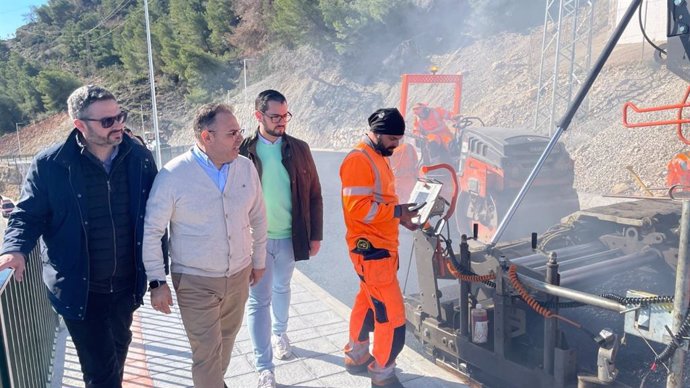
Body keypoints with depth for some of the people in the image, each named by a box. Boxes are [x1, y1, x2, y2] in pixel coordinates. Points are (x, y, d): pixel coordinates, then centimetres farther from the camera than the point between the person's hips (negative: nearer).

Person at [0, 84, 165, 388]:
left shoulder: (140, 158, -5)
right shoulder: (49, 164, -13)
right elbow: (29, 215, -3)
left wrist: (158, 271, 5)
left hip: (125, 284, 3)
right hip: (79, 289, -3)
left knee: (117, 349, 24)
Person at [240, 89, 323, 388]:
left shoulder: (299, 149, -1)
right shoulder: (243, 150, -8)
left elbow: (314, 195, 3)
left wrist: (315, 235, 1)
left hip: (289, 237, 3)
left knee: (282, 290, 22)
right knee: (258, 301, 3)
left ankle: (279, 334, 48)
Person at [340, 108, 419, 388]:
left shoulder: (379, 158, 14)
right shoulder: (358, 160, -17)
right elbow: (358, 207, -24)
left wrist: (402, 216, 4)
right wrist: (397, 211, -20)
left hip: (381, 246, 10)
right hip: (371, 249, -10)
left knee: (368, 304, 21)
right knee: (392, 314, -4)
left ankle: (357, 357, 38)